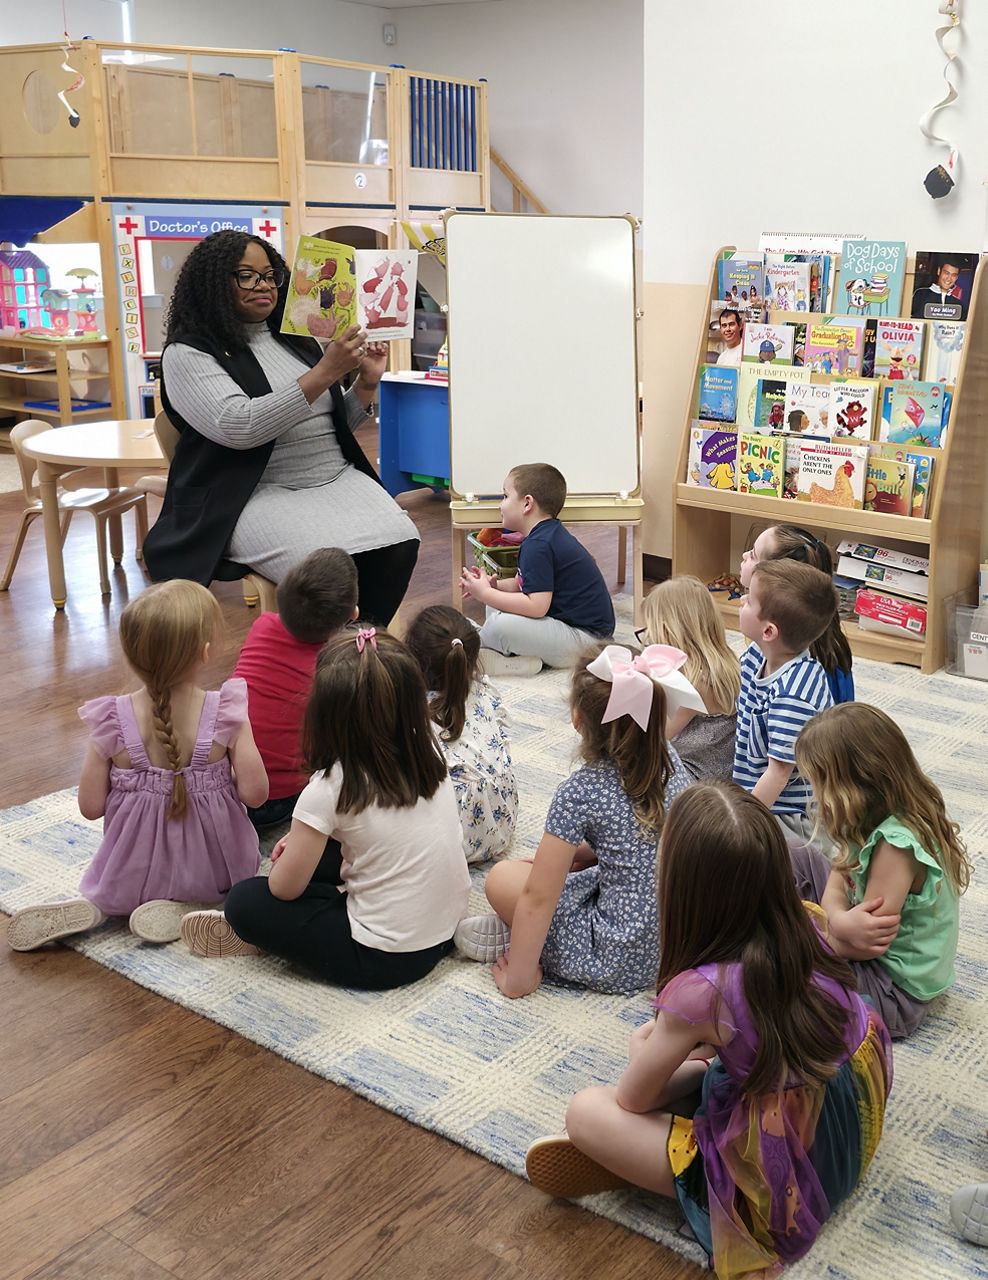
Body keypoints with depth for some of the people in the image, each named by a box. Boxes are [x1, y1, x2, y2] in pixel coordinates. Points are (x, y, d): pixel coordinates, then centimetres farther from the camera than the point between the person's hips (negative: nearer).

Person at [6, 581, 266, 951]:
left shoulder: (112, 721, -17)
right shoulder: (227, 715, -21)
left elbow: (91, 806, -11)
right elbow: (254, 793, -18)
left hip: (133, 874, 2)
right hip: (214, 870, -2)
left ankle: (94, 906, 3)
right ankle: (179, 907, 5)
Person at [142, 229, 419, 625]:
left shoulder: (297, 341, 19)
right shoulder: (187, 354, -2)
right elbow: (238, 427, -18)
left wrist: (366, 385, 5)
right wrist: (325, 373, -18)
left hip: (337, 479, 6)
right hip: (257, 497, -6)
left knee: (398, 544, -22)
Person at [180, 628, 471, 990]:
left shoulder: (328, 790, -21)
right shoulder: (429, 753, -4)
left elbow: (283, 889, -9)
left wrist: (293, 852, 14)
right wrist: (305, 839, 12)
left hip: (384, 960, -7)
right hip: (447, 931, 7)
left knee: (245, 902, -2)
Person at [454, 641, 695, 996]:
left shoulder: (579, 793, -20)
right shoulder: (670, 760, -1)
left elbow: (537, 897, -16)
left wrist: (518, 979, -7)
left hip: (622, 965, -7)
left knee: (502, 878, 1)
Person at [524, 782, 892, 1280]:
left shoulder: (699, 992, -29)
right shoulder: (810, 923, -12)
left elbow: (633, 1098, -10)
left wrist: (643, 1048, 11)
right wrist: (676, 1039, 12)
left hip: (781, 1184, -7)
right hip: (853, 1139, 7)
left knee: (586, 1111, -5)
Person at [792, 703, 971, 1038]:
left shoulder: (895, 845, -32)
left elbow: (871, 945, -28)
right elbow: (839, 878, -4)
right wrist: (840, 920, -27)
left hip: (897, 994, -9)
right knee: (798, 858, 11)